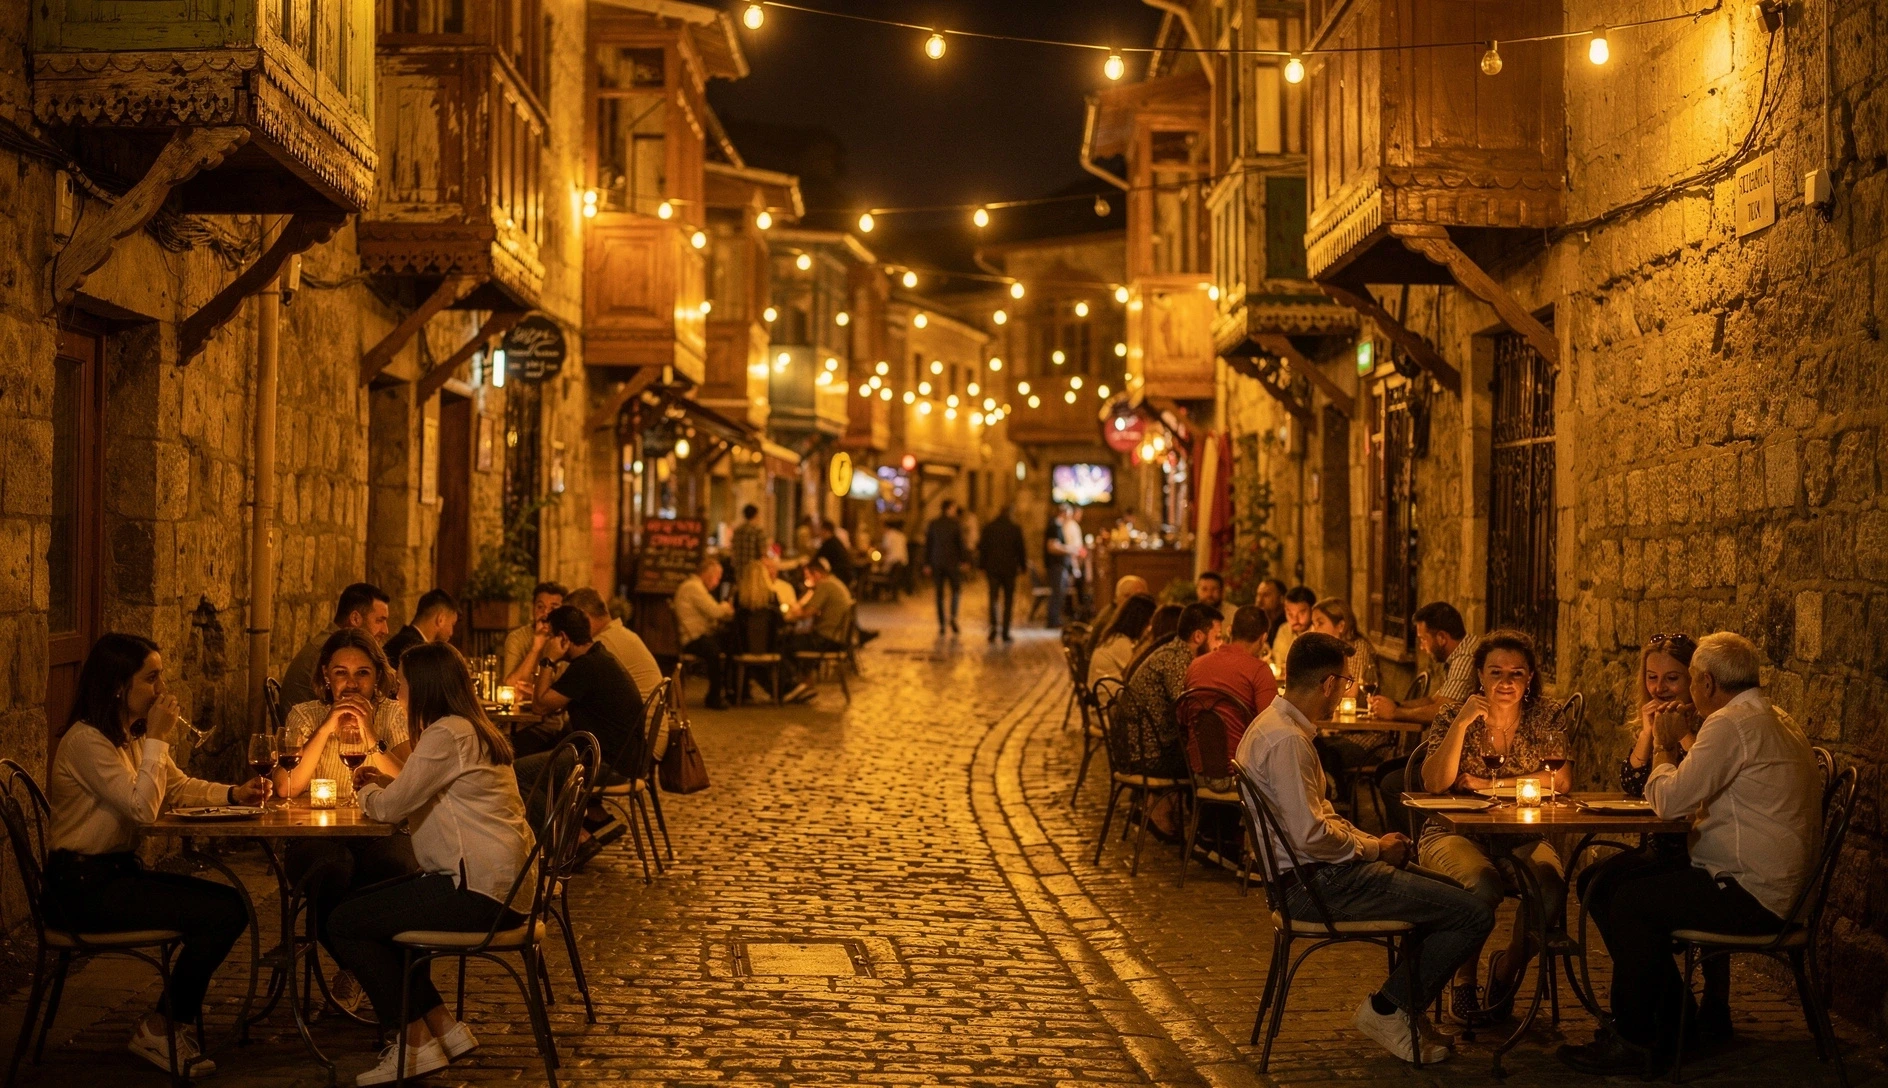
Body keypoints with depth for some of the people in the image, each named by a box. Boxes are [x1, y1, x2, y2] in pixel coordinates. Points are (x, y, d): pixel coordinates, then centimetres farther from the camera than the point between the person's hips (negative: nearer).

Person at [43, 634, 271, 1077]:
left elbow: (180, 787, 19)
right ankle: (160, 1029, 0)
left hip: (121, 870, 9)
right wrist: (158, 739, -18)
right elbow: (142, 807, -23)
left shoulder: (132, 736, 13)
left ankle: (169, 1024, 5)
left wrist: (234, 794, 2)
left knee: (232, 904, -6)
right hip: (83, 884, -9)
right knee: (221, 913, -18)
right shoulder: (86, 741, -17)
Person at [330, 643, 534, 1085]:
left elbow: (390, 808, -14)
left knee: (345, 923, -4)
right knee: (370, 907, 23)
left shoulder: (447, 734, -14)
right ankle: (444, 1027, 17)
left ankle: (415, 1045, 2)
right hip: (500, 882, 11)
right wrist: (386, 782, 13)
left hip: (481, 891, -11)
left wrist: (367, 791, 8)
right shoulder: (475, 731, 17)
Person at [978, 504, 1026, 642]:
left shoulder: (988, 528, 1)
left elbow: (983, 549, 3)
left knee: (994, 598, 4)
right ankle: (1005, 632, 5)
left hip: (992, 568, 1)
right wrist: (1022, 566, 9)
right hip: (1010, 569, -1)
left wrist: (982, 567, 9)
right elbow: (1020, 549, -1)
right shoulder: (1015, 529, -3)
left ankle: (994, 625, -20)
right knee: (1008, 600, 7)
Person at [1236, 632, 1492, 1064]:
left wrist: (1373, 842, 7)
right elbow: (1312, 836, -27)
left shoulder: (1270, 724, 12)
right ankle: (1387, 1010, 1)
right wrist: (1375, 848, -10)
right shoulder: (1287, 741, -22)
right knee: (1475, 915, -12)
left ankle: (1403, 1004, 23)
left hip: (1308, 875, 11)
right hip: (1316, 884, -11)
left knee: (1450, 893, 22)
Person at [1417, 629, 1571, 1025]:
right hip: (1456, 833, -2)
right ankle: (1464, 980, -9)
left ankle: (1508, 966, -1)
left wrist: (1487, 784, -8)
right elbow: (1435, 783, -9)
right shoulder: (1454, 716, 3)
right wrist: (1462, 723, -17)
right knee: (1485, 884, -35)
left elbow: (1561, 781, -5)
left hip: (1522, 837, 2)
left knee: (1552, 884, -30)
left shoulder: (1546, 717, 8)